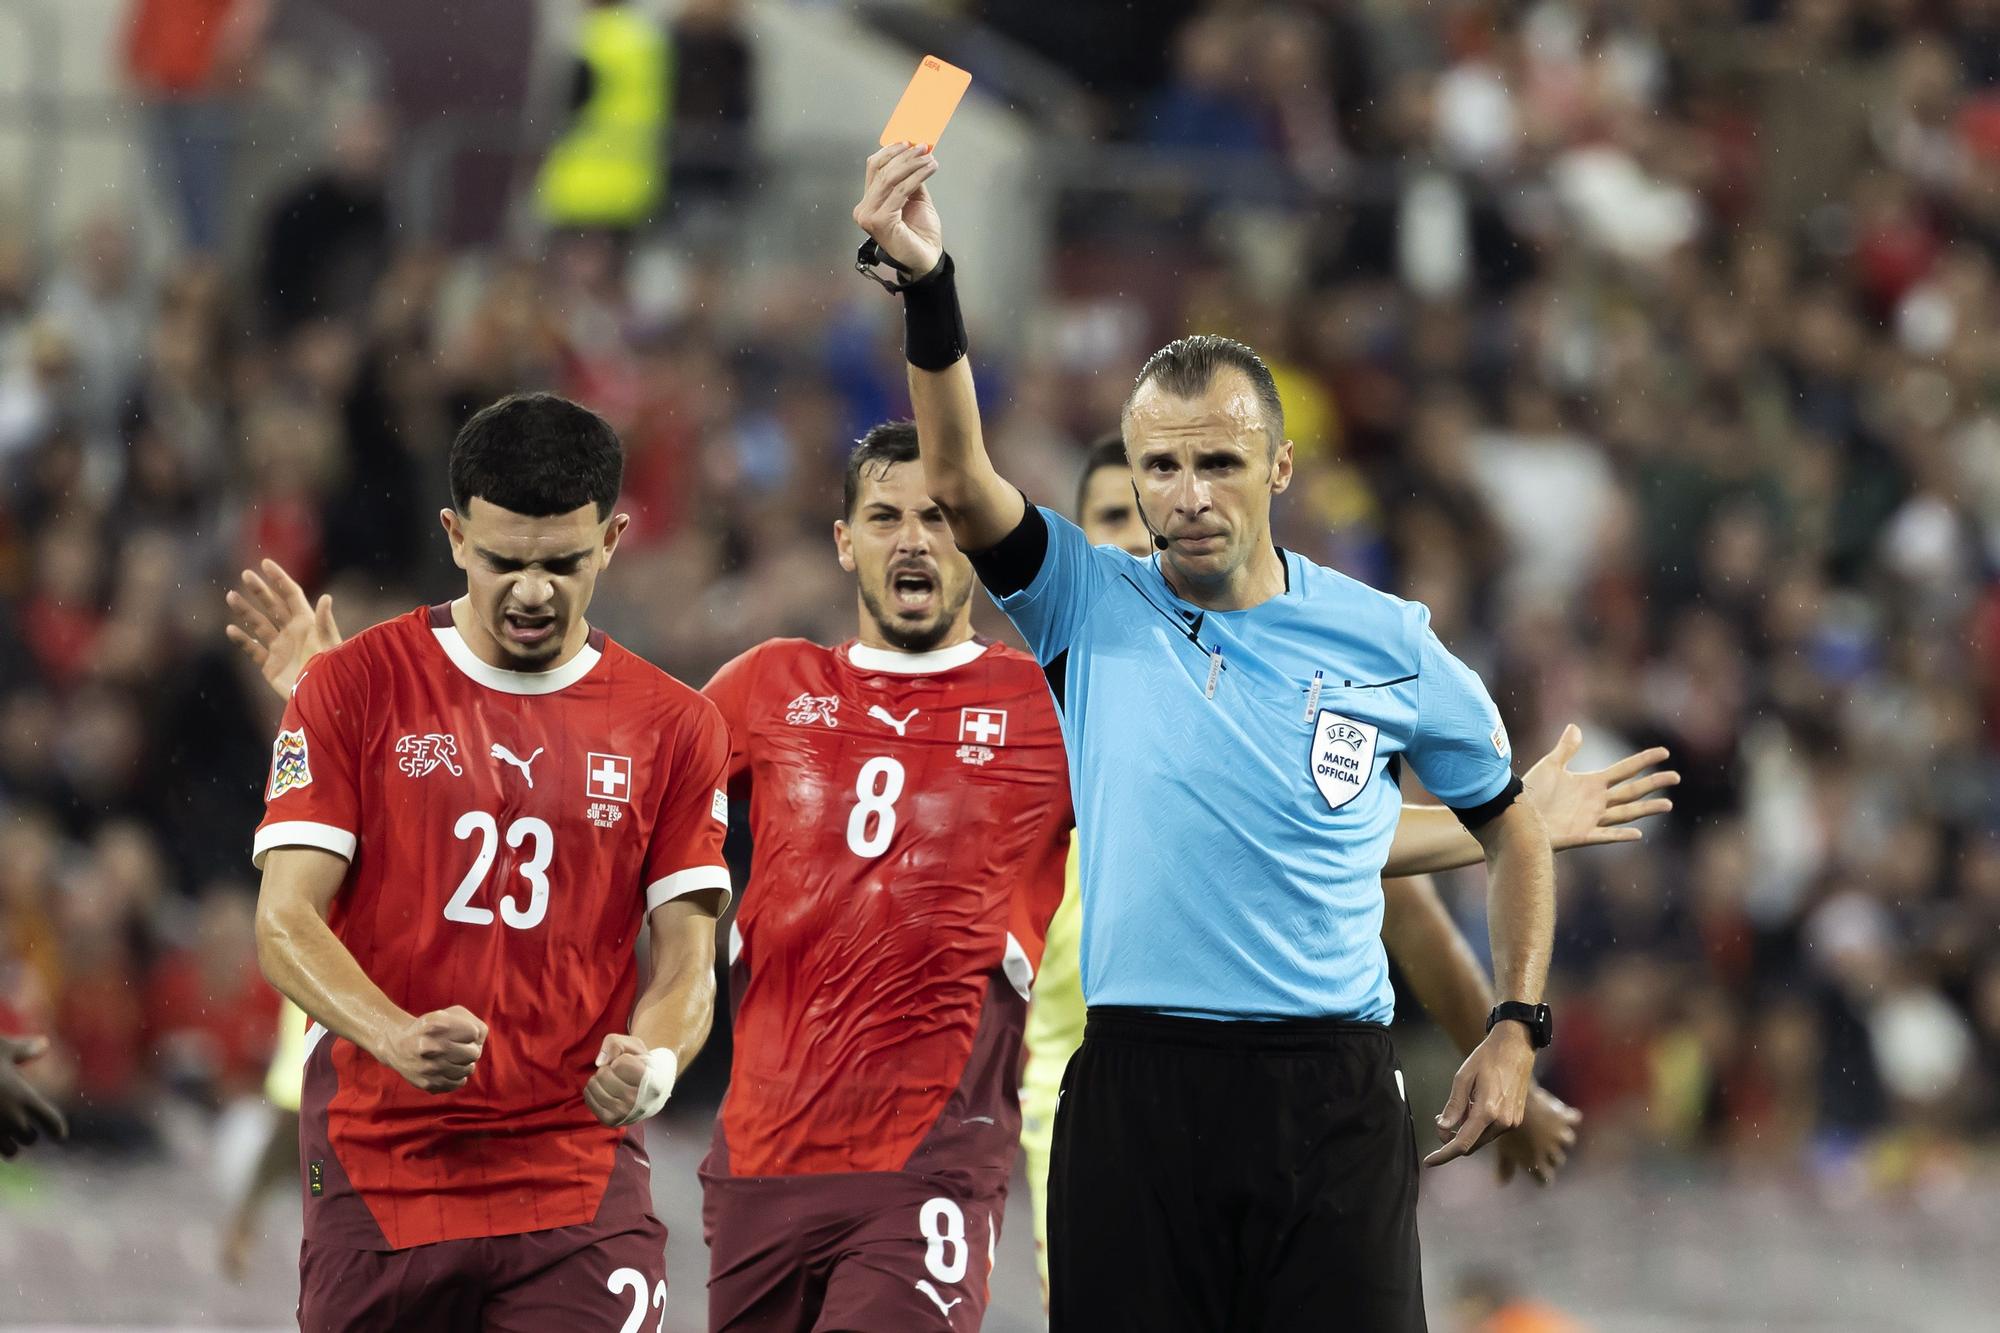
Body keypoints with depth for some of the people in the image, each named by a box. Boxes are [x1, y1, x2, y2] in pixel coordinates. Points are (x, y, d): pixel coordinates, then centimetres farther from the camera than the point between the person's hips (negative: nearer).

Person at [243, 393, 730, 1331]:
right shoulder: (357, 687, 2)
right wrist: (400, 1040, -24)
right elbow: (286, 925, -4)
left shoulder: (675, 727, 8)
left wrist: (654, 1061, -18)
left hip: (579, 1183, 1)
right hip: (377, 1173, -1)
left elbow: (685, 964, 6)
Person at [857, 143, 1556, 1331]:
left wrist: (1518, 1028, 8)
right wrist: (930, 290, -28)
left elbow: (1510, 824, 18)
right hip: (1135, 1088, 0)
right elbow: (962, 487, -14)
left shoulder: (1386, 642, 6)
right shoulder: (1093, 610, 4)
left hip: (1332, 1094, 0)